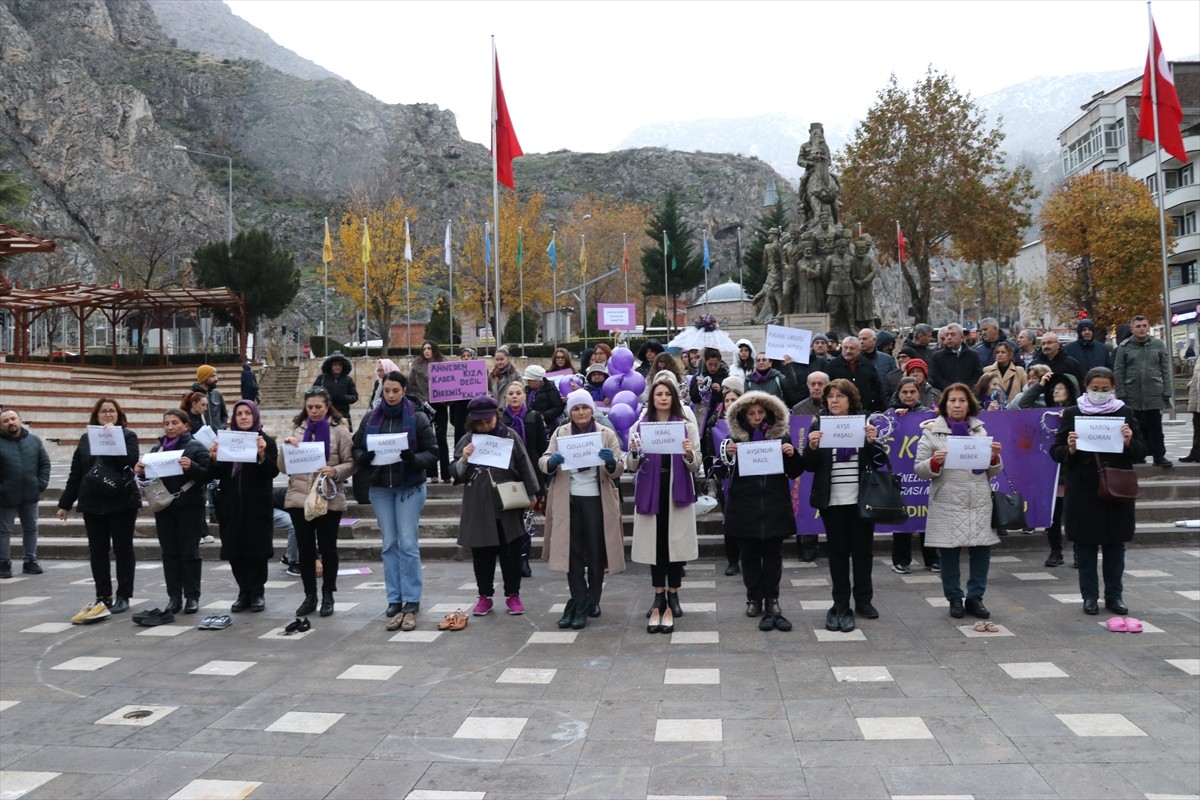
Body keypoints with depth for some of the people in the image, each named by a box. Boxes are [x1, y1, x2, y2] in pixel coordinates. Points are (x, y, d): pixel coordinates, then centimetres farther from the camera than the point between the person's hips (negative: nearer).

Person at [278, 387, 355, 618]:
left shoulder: (339, 430, 0)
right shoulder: (298, 429, 11)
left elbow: (351, 463, -3)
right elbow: (284, 468, 9)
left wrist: (335, 471, -21)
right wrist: (285, 447, -8)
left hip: (329, 499, -3)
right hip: (299, 498, 3)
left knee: (327, 547, 6)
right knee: (305, 548, 8)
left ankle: (328, 596, 18)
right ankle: (310, 595, 19)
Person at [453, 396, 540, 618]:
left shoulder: (510, 436, -2)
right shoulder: (467, 440, 3)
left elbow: (524, 466, 3)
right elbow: (457, 475, 5)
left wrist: (531, 494, 4)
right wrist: (464, 460, -14)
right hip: (478, 506, 1)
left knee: (511, 552, 6)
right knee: (482, 552, 8)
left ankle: (513, 595, 18)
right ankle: (485, 595, 20)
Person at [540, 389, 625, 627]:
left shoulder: (606, 434, 2)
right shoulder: (560, 433, 7)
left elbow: (619, 469, -3)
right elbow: (543, 461, 1)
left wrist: (611, 462, -27)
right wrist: (552, 461, -23)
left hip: (596, 499, -1)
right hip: (568, 500, 1)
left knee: (596, 552, 4)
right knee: (572, 552, 3)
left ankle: (590, 603, 15)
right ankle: (579, 603, 10)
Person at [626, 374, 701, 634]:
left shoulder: (687, 426, 4)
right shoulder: (640, 426, 6)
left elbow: (695, 467, 3)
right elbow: (631, 467, 4)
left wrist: (689, 454, -18)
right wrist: (634, 452, -16)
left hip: (677, 493, -1)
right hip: (650, 492, 1)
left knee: (676, 544, 0)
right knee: (654, 544, 4)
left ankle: (672, 598, 10)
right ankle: (659, 598, 14)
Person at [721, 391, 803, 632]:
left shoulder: (781, 436, 4)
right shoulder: (735, 438, 1)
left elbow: (795, 473, 8)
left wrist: (792, 455, -11)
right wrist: (728, 455, -19)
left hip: (774, 505, 0)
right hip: (745, 506, 0)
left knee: (773, 554, 4)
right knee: (749, 554, 6)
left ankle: (772, 599, 12)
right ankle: (754, 598, 17)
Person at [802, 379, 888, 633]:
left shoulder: (865, 423, 3)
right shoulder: (818, 425, 1)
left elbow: (880, 462, 3)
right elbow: (810, 466, 1)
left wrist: (873, 441, -14)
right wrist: (812, 447, -18)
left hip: (862, 499, 1)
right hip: (832, 501, -1)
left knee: (862, 549, 9)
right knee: (838, 551, 5)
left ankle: (863, 599, 22)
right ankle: (841, 604, 12)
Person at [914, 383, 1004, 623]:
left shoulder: (980, 431, 13)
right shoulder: (931, 432, 3)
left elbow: (993, 472, 16)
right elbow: (919, 469, 2)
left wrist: (994, 457, -4)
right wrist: (935, 463, -18)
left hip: (980, 504, 3)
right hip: (948, 503, -3)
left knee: (982, 550, 3)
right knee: (949, 552, 3)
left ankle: (975, 598, 19)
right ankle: (955, 599, 18)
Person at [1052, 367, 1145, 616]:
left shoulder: (1125, 413, 5)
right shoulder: (1072, 414, 1)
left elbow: (1141, 453, 6)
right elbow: (1055, 452, 1)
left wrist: (1129, 443, -15)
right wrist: (1070, 449, -20)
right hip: (1083, 492, -1)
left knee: (1115, 544, 9)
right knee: (1085, 545, 5)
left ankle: (1114, 595, 20)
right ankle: (1090, 596, 15)